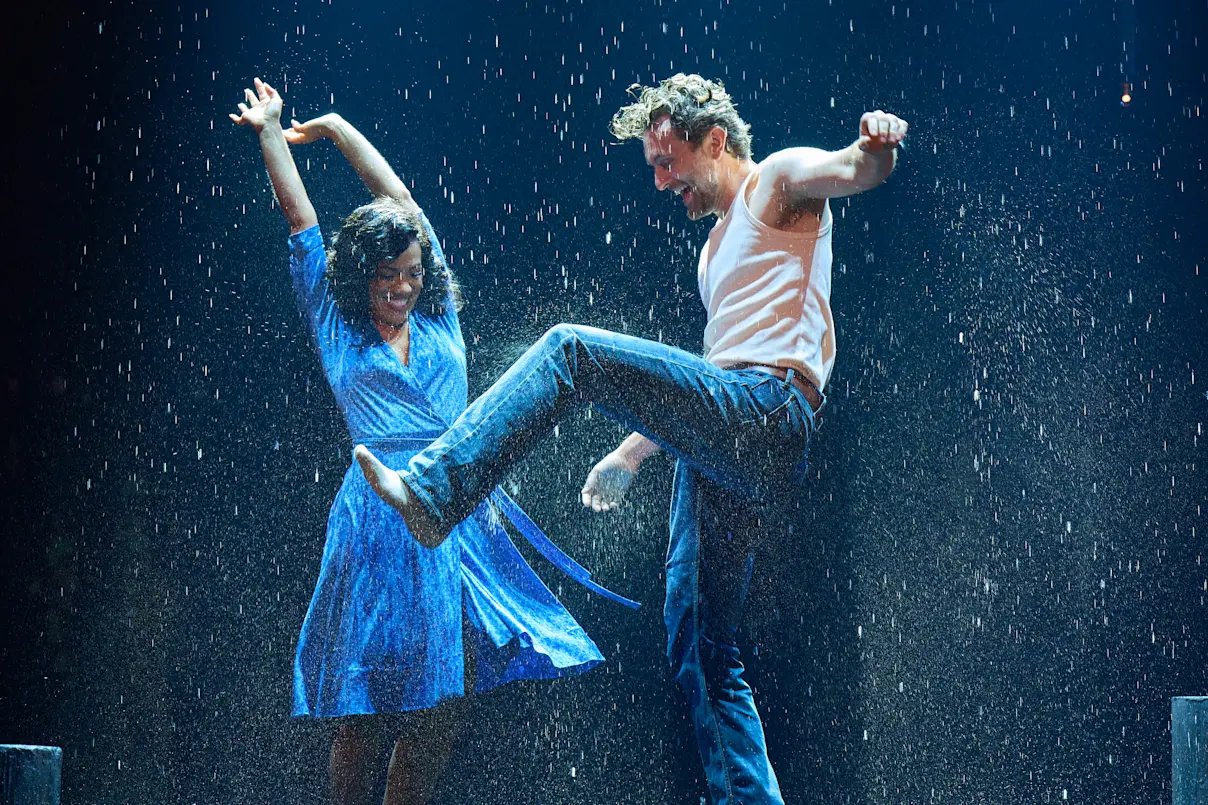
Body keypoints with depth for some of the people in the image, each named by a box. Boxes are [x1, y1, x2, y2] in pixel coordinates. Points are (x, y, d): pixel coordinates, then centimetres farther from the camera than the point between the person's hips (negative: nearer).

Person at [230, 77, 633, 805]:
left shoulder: (438, 319, 14)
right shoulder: (336, 328, 8)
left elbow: (400, 199, 20)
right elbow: (301, 220, 11)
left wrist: (334, 128, 28)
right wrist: (272, 134, 16)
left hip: (461, 518, 4)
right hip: (383, 518, -4)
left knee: (448, 702, -1)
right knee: (368, 715, -5)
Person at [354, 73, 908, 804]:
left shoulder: (779, 182, 9)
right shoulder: (718, 248, 35)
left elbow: (858, 171, -14)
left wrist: (877, 143, -37)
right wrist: (633, 451, 35)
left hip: (769, 414, -10)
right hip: (720, 445, 10)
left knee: (571, 350, -20)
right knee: (699, 649, 4)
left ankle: (433, 491, -25)